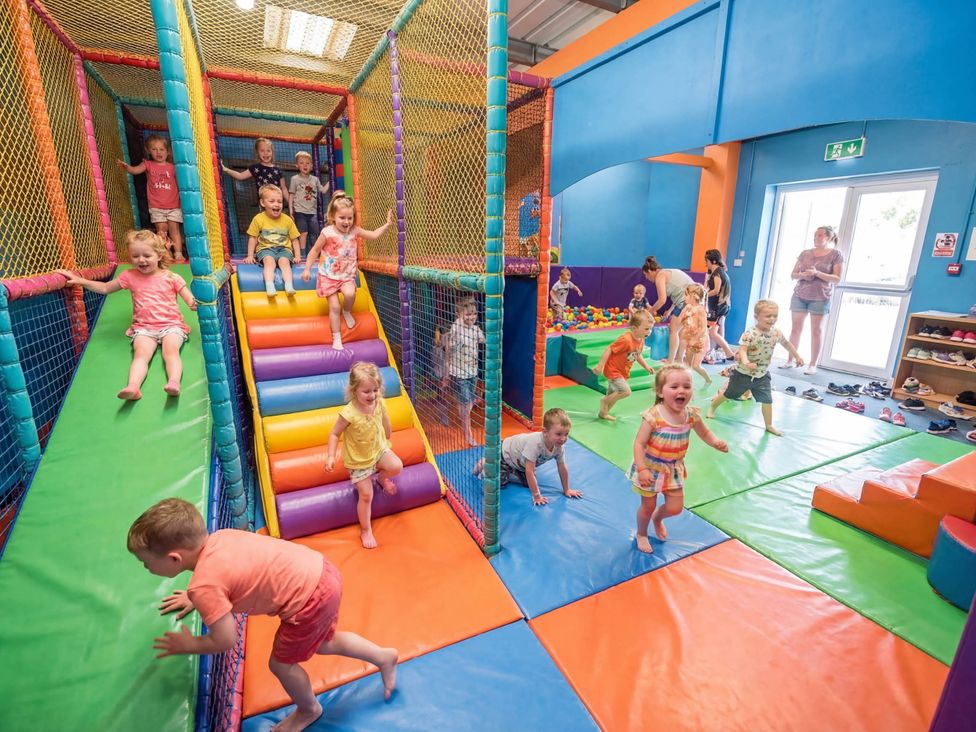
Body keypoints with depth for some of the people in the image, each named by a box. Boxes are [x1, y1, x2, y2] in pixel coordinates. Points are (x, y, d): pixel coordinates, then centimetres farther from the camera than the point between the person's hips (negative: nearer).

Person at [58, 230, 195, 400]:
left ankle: (174, 383, -52)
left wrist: (198, 304, -22)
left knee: (171, 351, -32)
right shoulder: (129, 276, 15)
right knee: (140, 354, -26)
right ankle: (133, 387, -48)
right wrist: (79, 280, 16)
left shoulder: (171, 278, 6)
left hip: (171, 324, -2)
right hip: (144, 327, 2)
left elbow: (191, 301, 2)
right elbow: (104, 288, 28)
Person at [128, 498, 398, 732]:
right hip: (321, 570, 9)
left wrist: (188, 646, 8)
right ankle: (384, 657, 44)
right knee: (323, 643, 32)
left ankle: (309, 709, 47)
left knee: (280, 663, 19)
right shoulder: (218, 536, 4)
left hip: (310, 598, -8)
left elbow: (225, 640, -9)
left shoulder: (203, 586, -18)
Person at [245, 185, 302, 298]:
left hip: (284, 248, 1)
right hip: (265, 248, -1)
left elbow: (294, 239, 9)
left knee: (284, 261, -31)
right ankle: (269, 286, -47)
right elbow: (253, 238, 8)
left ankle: (289, 286, -44)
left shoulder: (287, 219, 4)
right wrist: (250, 256, 2)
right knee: (269, 260, -32)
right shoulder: (258, 219, 2)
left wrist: (297, 256, -1)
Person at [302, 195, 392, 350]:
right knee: (334, 307, -3)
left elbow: (373, 235, 2)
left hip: (347, 275, 2)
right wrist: (307, 269, -5)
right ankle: (336, 338, 11)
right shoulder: (327, 233, -13)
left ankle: (347, 312, 6)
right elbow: (315, 251, -4)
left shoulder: (354, 231, -2)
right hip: (329, 275, -2)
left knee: (350, 293, -30)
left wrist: (387, 224, -7)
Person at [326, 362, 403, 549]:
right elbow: (335, 434, -16)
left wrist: (387, 437, 22)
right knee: (366, 496, 2)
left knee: (396, 466, -20)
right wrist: (331, 456, -24)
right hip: (358, 460, -4)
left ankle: (381, 478, 18)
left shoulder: (379, 403, -16)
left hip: (379, 449, 4)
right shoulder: (349, 414, -31)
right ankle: (366, 531, 26)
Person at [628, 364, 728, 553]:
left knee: (675, 508, 12)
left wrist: (716, 443, -13)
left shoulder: (691, 414, -12)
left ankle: (657, 518, 49)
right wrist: (642, 469, -31)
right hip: (651, 468, -4)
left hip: (674, 468, 5)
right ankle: (641, 534, 43)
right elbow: (639, 443, -24)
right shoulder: (653, 416, -29)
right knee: (648, 506, 13)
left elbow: (705, 433, 7)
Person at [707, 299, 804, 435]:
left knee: (767, 400, 4)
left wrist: (797, 357, 21)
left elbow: (787, 344, 16)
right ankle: (712, 406, 35)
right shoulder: (750, 333, -24)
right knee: (729, 394, 11)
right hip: (743, 373, -4)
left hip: (762, 374, 5)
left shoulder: (777, 333, -4)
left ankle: (769, 425, 19)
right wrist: (746, 362, -51)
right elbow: (742, 350, -32)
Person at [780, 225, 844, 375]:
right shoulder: (805, 253, 10)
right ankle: (791, 360, 10)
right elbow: (793, 274, 10)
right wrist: (803, 275, -11)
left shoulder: (836, 254, 1)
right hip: (799, 296, 3)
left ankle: (813, 364, 4)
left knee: (816, 331, 0)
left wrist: (817, 273, -19)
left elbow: (837, 278, -5)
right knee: (796, 328, 3)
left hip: (820, 298, -3)